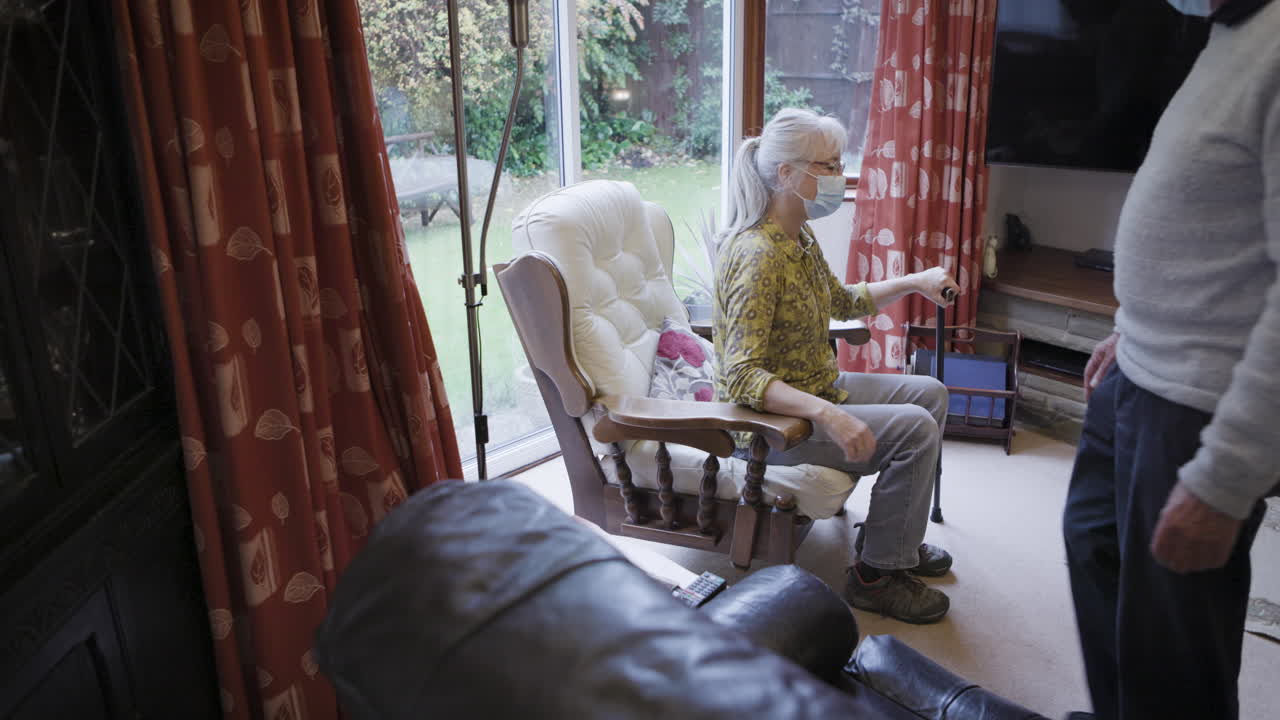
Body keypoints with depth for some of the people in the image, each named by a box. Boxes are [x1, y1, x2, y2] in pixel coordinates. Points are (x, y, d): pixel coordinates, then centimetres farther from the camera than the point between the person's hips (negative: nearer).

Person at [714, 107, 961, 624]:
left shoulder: (799, 237, 5)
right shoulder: (758, 254, -26)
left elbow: (843, 302, 24)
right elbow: (741, 377, -33)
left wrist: (913, 283, 14)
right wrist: (829, 415, -41)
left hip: (816, 387, 10)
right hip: (770, 420, -10)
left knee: (929, 393, 13)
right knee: (914, 427, -18)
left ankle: (895, 536, 25)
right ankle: (877, 575, -1)